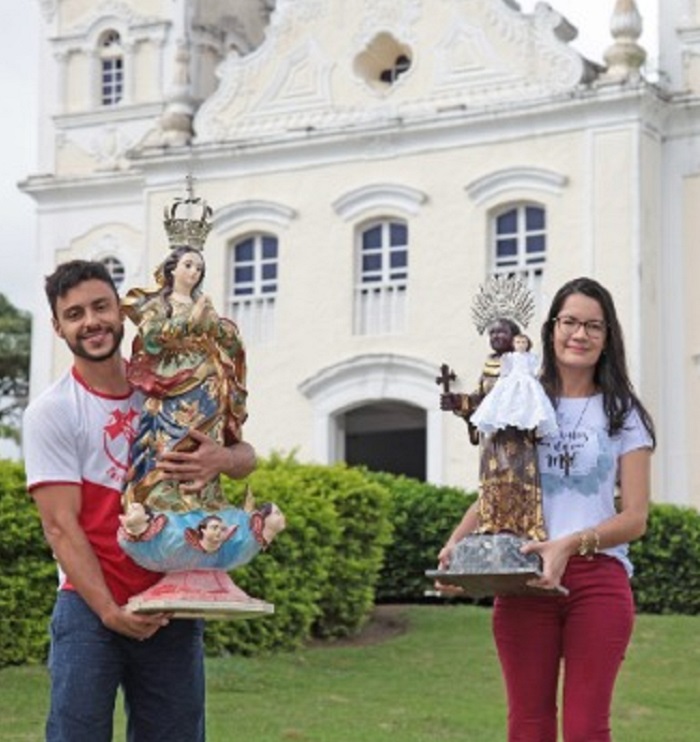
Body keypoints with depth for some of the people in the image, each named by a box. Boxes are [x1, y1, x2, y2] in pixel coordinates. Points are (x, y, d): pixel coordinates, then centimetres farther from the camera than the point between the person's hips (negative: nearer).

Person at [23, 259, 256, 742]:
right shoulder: (51, 412, -5)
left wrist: (222, 458, -18)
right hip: (90, 606, -4)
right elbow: (61, 525, -10)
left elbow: (247, 458, 7)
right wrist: (109, 611, -19)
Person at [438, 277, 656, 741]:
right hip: (525, 578, 2)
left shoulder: (623, 415, 6)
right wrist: (456, 542, -7)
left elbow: (635, 518, 0)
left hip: (598, 578, -2)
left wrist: (570, 544, -18)